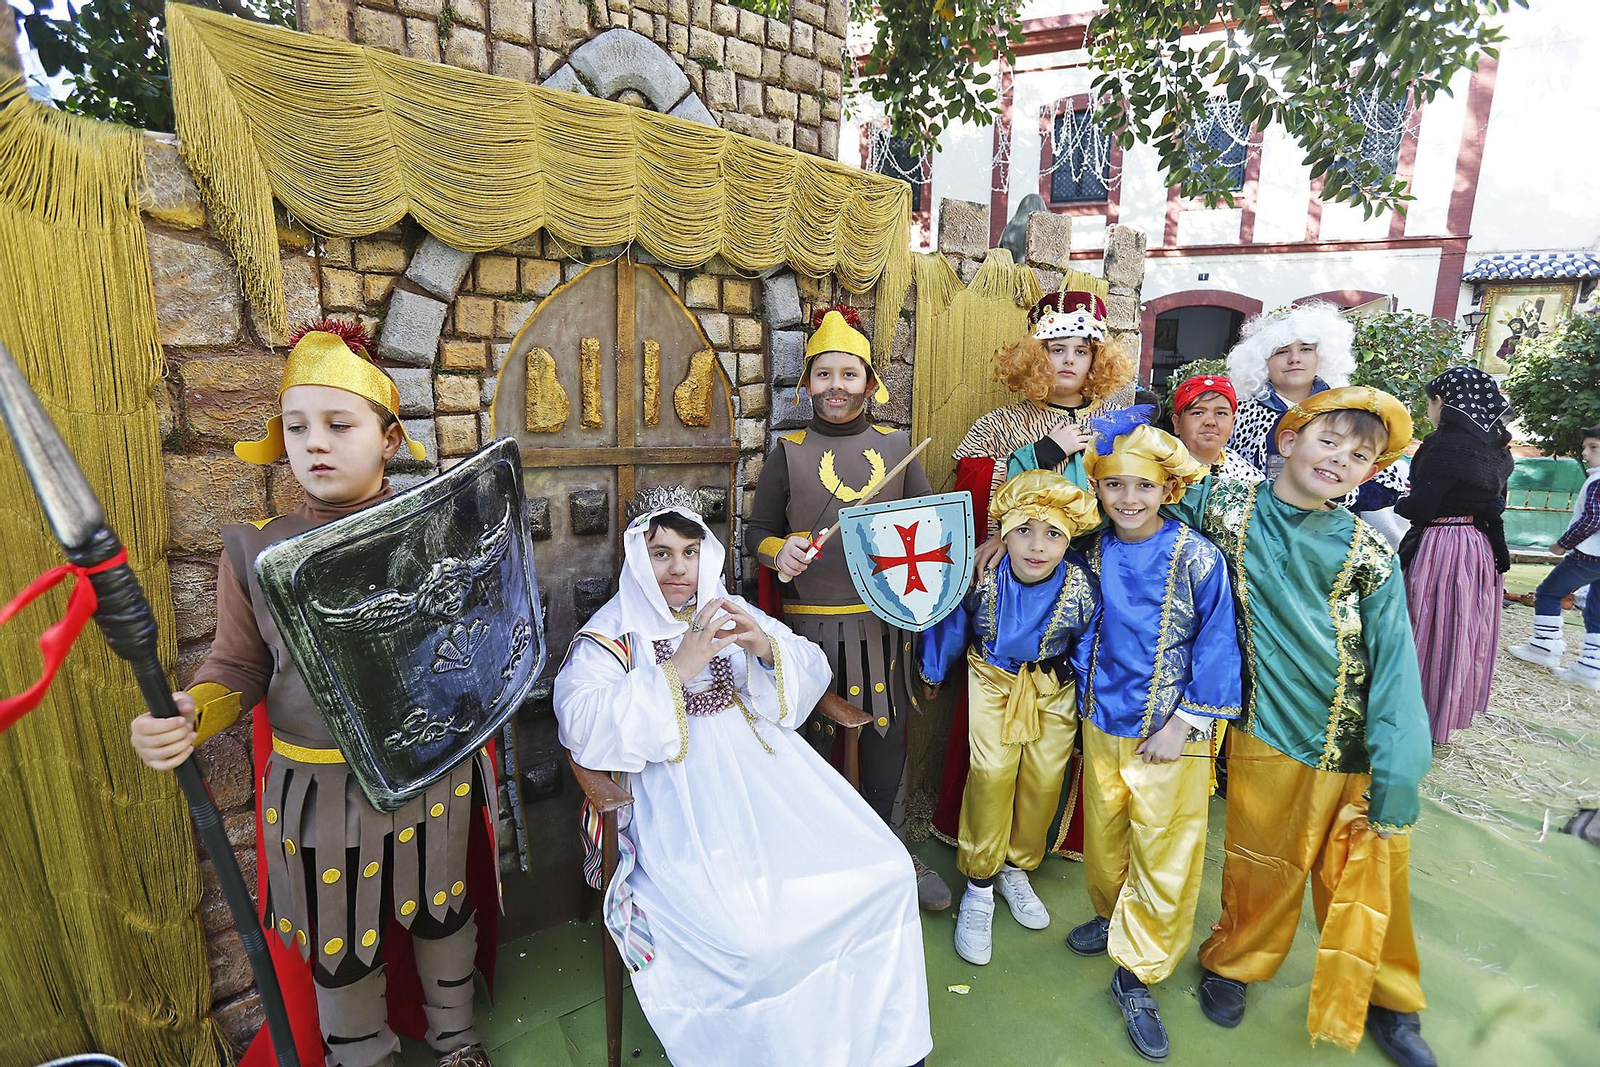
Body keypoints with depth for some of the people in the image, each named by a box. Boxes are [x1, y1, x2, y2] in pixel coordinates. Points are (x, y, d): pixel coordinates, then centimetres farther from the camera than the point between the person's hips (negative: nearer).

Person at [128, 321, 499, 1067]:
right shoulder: (255, 550, -6)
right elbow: (239, 667, 0)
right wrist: (189, 715, -18)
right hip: (317, 788, 1)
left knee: (440, 914, 23)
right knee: (340, 948, 21)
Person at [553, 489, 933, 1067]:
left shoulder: (732, 612, 17)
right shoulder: (610, 635, 5)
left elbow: (814, 669, 11)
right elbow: (583, 729, -12)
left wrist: (766, 647, -11)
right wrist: (678, 669, -20)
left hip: (768, 770, 4)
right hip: (683, 794, -4)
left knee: (886, 874, -11)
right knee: (746, 933, -26)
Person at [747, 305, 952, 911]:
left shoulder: (896, 446, 6)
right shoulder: (788, 451, 1)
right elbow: (757, 531, 4)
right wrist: (779, 551, -17)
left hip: (885, 618, 3)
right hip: (812, 621, -2)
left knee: (888, 732, 14)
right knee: (812, 736, 8)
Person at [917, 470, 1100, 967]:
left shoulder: (1081, 589, -25)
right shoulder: (979, 577, -28)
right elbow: (949, 622, -6)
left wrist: (1088, 699, 8)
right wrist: (933, 672, 10)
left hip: (1054, 688, 2)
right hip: (993, 682, -1)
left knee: (1045, 780, 5)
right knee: (991, 774, -8)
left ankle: (1016, 868, 32)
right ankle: (978, 886, 13)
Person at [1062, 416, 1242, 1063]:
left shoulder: (1198, 560, -15)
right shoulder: (1096, 553, -2)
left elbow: (1216, 647, -12)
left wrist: (1184, 724, -13)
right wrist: (1088, 699, 8)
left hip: (1169, 732, -4)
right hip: (1103, 722, 4)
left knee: (1164, 853, 6)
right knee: (1103, 833, 20)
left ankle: (1136, 971, 22)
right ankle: (1111, 915, 45)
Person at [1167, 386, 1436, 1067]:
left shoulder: (1369, 552, -3)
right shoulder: (1222, 505, -4)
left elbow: (1394, 663, -6)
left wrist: (1397, 770, -11)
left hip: (1355, 736, 2)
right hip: (1267, 728, -1)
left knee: (1369, 870, 14)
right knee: (1261, 863, 13)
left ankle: (1383, 999, 41)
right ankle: (1235, 962, 41)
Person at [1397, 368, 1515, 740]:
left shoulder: (1444, 444, -18)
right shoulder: (1496, 447, 8)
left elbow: (1419, 508, -19)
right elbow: (1494, 503, 16)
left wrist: (1400, 503, 1)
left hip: (1441, 549, -8)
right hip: (1483, 550, 8)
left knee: (1433, 633, 3)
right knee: (1464, 634, 18)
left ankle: (1428, 719, 14)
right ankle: (1456, 708, 32)